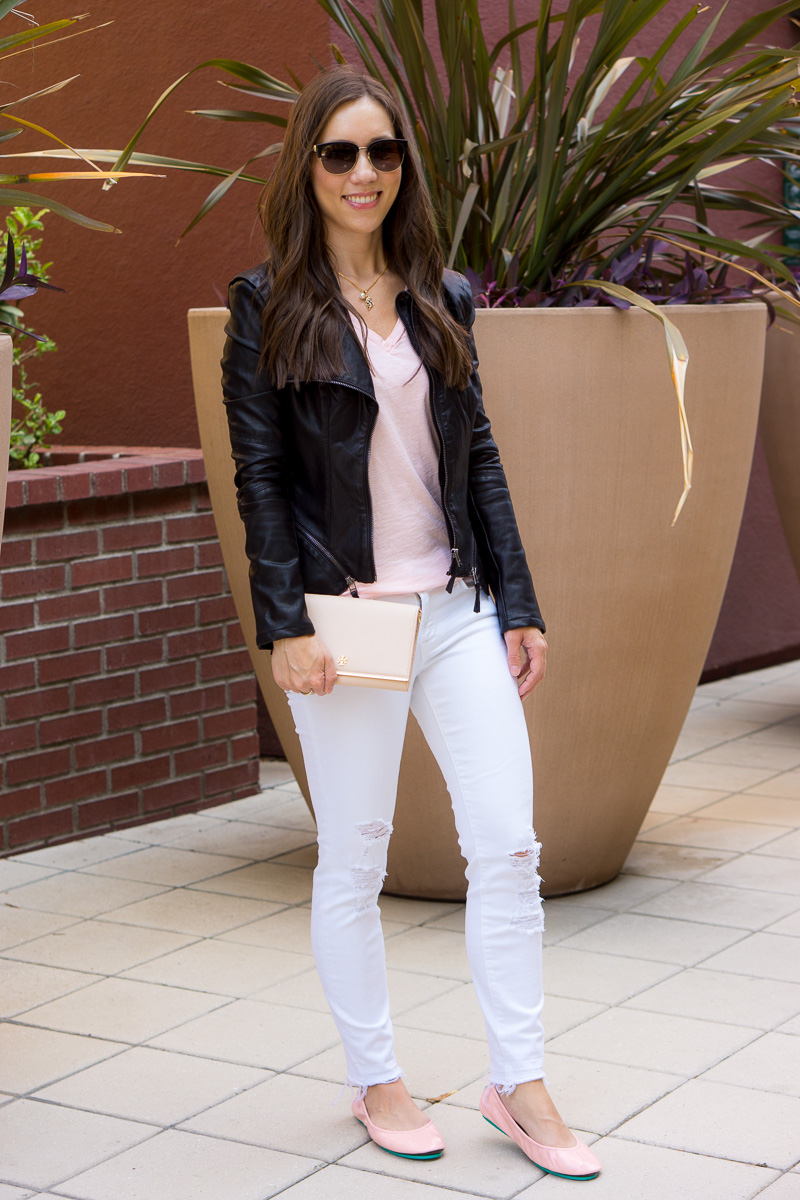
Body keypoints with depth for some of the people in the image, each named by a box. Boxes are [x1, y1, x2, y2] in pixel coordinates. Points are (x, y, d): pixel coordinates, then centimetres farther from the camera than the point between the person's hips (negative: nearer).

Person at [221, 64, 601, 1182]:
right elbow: (261, 478, -6)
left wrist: (520, 605, 8)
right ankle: (376, 1080, 22)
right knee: (353, 863, 7)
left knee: (510, 846, 0)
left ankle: (520, 1085, 11)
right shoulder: (270, 306, -2)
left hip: (458, 610, 4)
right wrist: (287, 626, -13)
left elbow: (479, 458, 12)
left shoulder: (443, 299, 11)